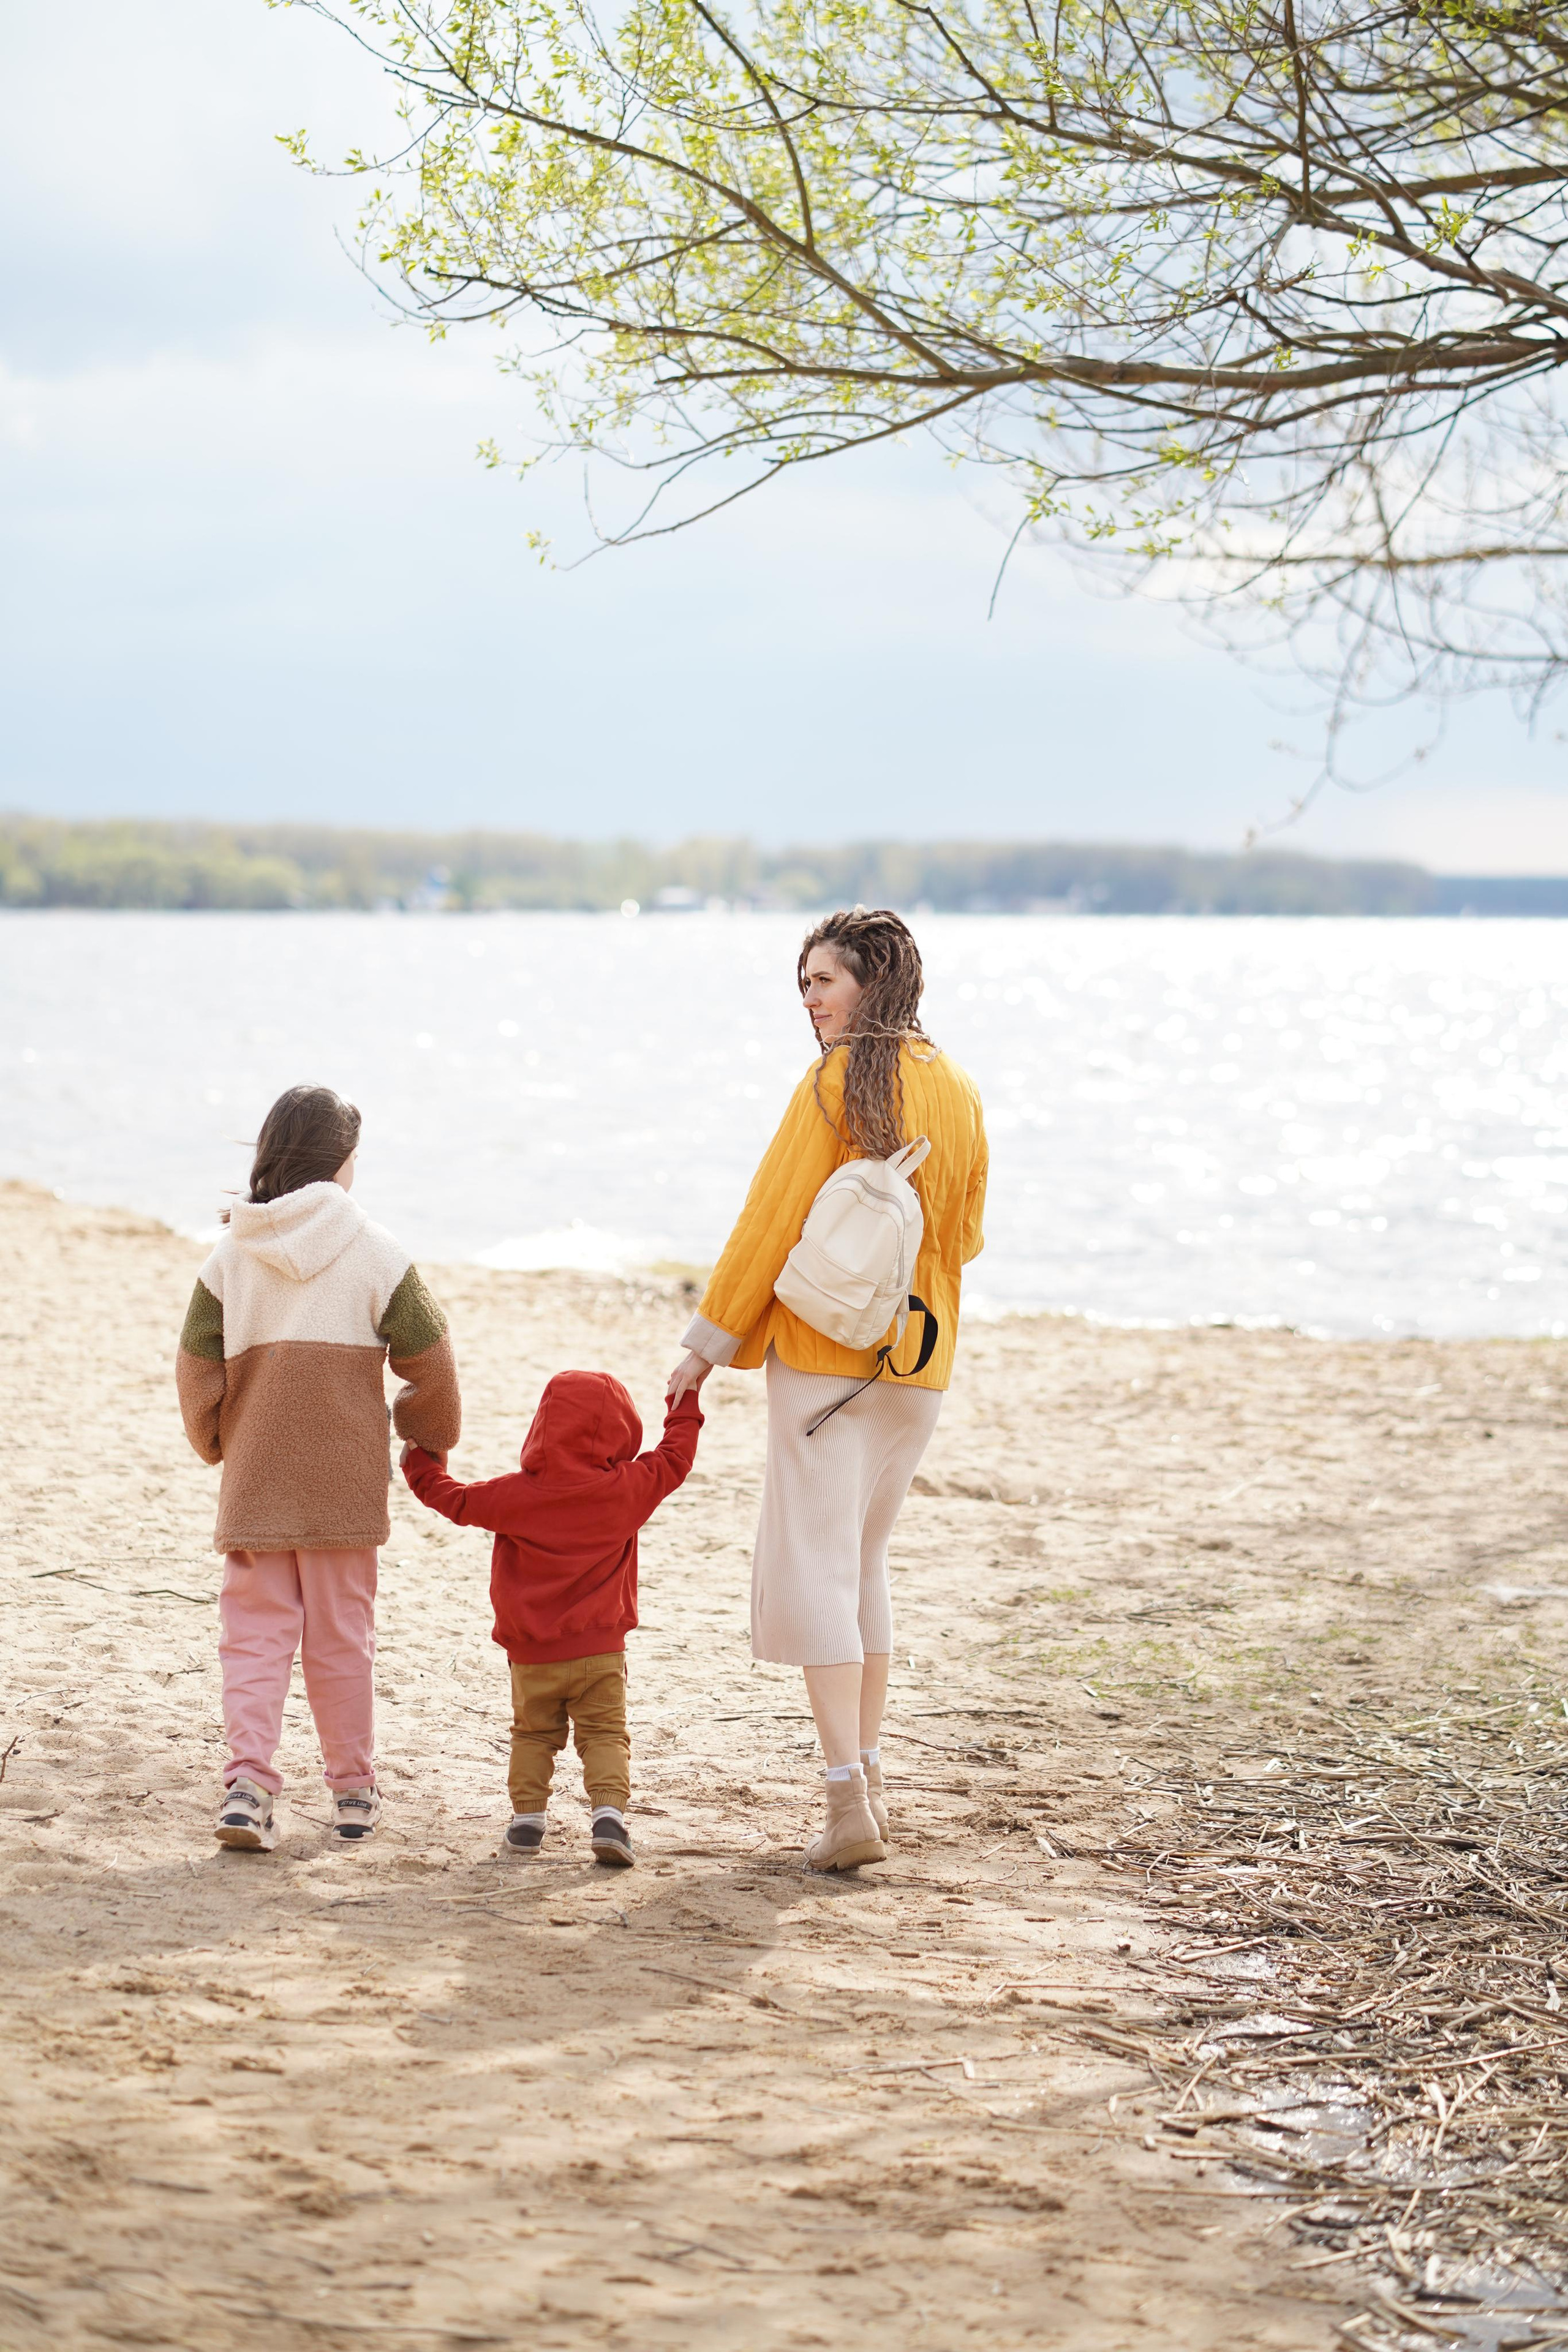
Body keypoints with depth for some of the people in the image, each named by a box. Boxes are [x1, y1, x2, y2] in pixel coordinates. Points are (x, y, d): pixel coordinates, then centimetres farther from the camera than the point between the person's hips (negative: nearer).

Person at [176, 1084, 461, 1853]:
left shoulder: (228, 1256, 1)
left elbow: (196, 1370, 2)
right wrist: (426, 1435, 19)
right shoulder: (373, 1252, -6)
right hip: (344, 1483, -1)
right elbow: (429, 1361, -1)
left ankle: (248, 1777, -11)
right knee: (340, 1632, 10)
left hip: (254, 1480, 2)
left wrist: (216, 1446, 20)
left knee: (255, 1631, 6)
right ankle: (353, 1789, 19)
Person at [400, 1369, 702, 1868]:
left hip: (532, 1657, 1)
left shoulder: (516, 1495, -7)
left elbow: (458, 1501, 5)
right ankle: (609, 1812, -16)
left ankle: (527, 1816, 13)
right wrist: (685, 1405, 21)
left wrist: (421, 1467, 23)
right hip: (601, 1651, -1)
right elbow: (675, 1457, 6)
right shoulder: (627, 1489, -8)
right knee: (605, 1734, 3)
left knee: (534, 1733, 17)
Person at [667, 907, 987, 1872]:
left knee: (815, 1564, -4)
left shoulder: (838, 1081, -12)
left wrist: (711, 1341, -6)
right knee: (866, 1559, 19)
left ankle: (849, 1801, -12)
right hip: (921, 1359, 6)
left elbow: (772, 1221, -12)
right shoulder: (959, 1090, 7)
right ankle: (870, 1775, 22)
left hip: (824, 1349, -6)